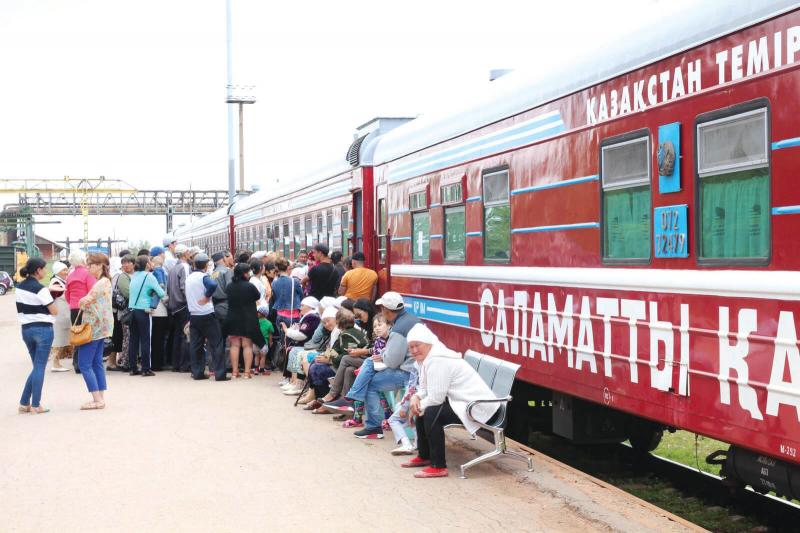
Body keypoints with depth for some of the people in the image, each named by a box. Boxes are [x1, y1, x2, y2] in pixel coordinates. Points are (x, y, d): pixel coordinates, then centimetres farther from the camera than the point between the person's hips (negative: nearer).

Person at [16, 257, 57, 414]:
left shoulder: (19, 287, 7)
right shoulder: (40, 289, -15)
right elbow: (54, 312, -12)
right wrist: (50, 299, 7)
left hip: (26, 329, 7)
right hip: (43, 329, -7)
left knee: (37, 366, 15)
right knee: (40, 367, 0)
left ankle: (24, 403, 12)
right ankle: (35, 405, 1)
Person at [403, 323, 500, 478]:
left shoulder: (438, 361, -21)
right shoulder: (427, 358, 11)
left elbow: (435, 398, -22)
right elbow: (425, 390, 17)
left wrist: (419, 407, -5)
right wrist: (416, 397, -5)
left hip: (477, 406, -11)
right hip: (459, 401, 11)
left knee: (431, 413, -25)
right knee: (422, 408, 14)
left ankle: (438, 466, -17)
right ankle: (424, 456, 28)